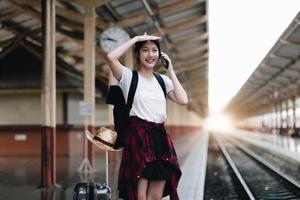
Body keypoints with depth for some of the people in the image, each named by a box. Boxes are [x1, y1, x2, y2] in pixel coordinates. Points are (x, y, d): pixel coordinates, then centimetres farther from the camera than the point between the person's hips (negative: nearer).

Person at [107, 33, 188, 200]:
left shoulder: (163, 80, 15)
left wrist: (170, 70, 5)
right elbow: (111, 57, -19)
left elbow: (183, 100, 1)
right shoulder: (129, 76, 0)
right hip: (138, 136, -5)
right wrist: (136, 39, -10)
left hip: (160, 137, 5)